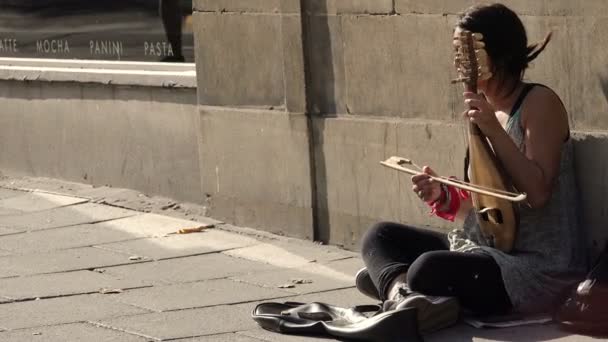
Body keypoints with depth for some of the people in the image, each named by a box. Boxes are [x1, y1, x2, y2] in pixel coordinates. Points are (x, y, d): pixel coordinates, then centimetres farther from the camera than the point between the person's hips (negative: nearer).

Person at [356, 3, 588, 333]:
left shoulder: (540, 103, -10)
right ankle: (403, 289, -25)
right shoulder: (487, 110, 13)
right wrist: (442, 196, -4)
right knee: (379, 236, 2)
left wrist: (494, 130, -24)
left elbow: (537, 192, -20)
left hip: (540, 268, -10)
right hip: (489, 249, 10)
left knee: (430, 270, -35)